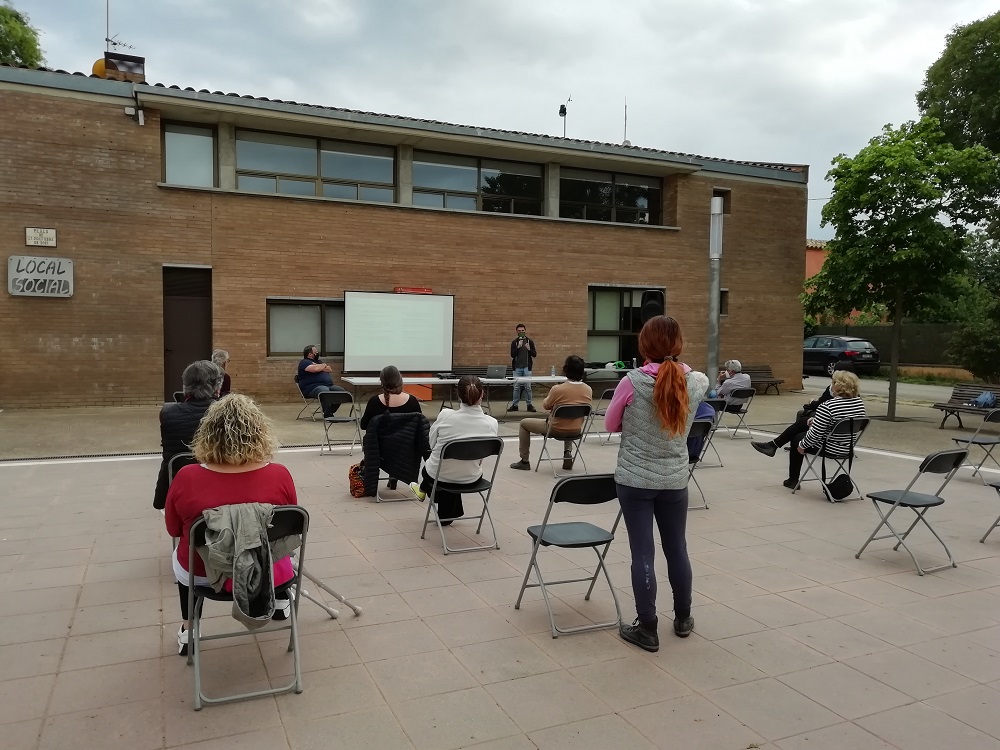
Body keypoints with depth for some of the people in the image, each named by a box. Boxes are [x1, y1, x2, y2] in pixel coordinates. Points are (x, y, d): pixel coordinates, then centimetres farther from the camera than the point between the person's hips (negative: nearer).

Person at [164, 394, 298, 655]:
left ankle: (188, 631, 41)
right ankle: (280, 601, 49)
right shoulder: (280, 476, -21)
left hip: (204, 575, 0)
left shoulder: (186, 478, -21)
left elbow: (173, 530, -3)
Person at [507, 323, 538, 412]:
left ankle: (529, 405, 8)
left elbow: (535, 354, 2)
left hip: (527, 367, 0)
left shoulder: (530, 341, 4)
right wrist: (518, 347, -18)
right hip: (517, 368, 0)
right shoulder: (514, 342, 3)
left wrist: (529, 349, -17)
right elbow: (512, 355, -5)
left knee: (528, 387, 1)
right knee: (516, 387, 3)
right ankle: (514, 405, 9)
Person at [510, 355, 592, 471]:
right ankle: (568, 453, 24)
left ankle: (525, 461, 22)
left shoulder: (558, 389, -25)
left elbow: (545, 406, -7)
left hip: (556, 430, -5)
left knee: (524, 423, 17)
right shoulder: (588, 390, -11)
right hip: (576, 431, 5)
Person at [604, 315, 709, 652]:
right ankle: (683, 619, 35)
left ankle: (647, 629, 14)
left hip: (634, 480, -3)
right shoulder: (697, 382, -6)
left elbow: (611, 424, -1)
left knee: (643, 553, 4)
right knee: (677, 548, 18)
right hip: (674, 481, 4)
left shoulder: (633, 382, -15)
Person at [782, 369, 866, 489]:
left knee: (797, 439, 20)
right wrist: (816, 420, 13)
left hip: (829, 449, -7)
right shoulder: (859, 402, -4)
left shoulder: (827, 406, -27)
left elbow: (815, 434, -23)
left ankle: (793, 480, 31)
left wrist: (802, 445, -5)